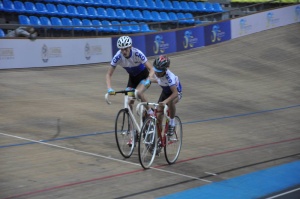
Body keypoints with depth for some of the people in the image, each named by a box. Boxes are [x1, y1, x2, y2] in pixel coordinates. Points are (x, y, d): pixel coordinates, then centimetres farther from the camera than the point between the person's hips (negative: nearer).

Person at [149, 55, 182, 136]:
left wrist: (165, 101, -61)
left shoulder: (169, 76, -39)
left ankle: (172, 124, -18)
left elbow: (175, 93, -49)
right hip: (165, 92, 6)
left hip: (176, 92, -6)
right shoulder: (156, 73, -20)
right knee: (158, 116, -3)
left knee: (170, 102, -41)